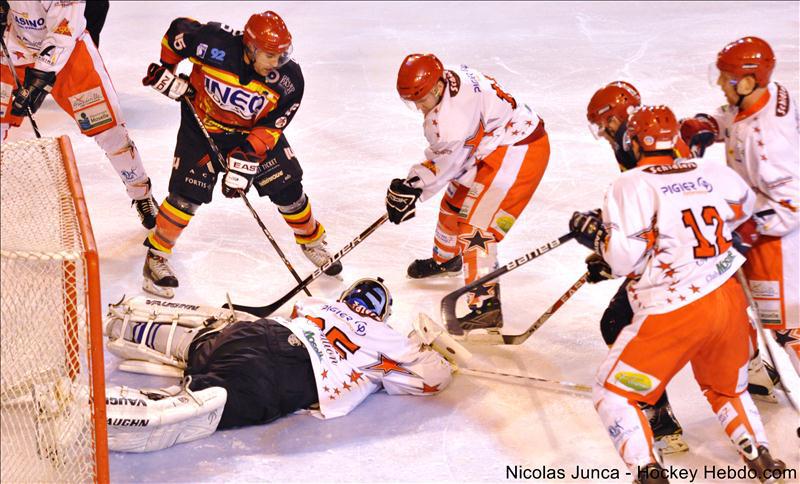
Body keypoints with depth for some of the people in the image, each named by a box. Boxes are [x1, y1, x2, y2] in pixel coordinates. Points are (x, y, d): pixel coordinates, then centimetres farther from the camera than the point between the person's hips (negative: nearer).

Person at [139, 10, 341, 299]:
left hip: (253, 131, 2)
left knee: (287, 187, 2)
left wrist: (245, 160, -26)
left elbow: (270, 127, -18)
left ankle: (311, 240, 28)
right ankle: (156, 254, 11)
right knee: (188, 193, -8)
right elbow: (177, 30, -13)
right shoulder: (216, 44, -32)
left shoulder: (288, 79, -25)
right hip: (202, 125, -2)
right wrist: (167, 70, -8)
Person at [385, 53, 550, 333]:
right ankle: (446, 258, 50)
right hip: (492, 149, 11)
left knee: (475, 226, -15)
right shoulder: (449, 81, 0)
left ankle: (486, 305, -15)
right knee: (454, 204, 23)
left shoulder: (456, 105, -30)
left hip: (519, 152, -11)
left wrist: (413, 187, -17)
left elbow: (448, 156, -25)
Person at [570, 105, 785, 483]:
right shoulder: (713, 174, 6)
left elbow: (625, 258, -14)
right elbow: (744, 207, 27)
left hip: (674, 311, -6)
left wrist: (592, 233, 3)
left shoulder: (630, 185, -10)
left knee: (613, 392, 8)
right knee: (727, 389, 31)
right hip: (730, 301, 6)